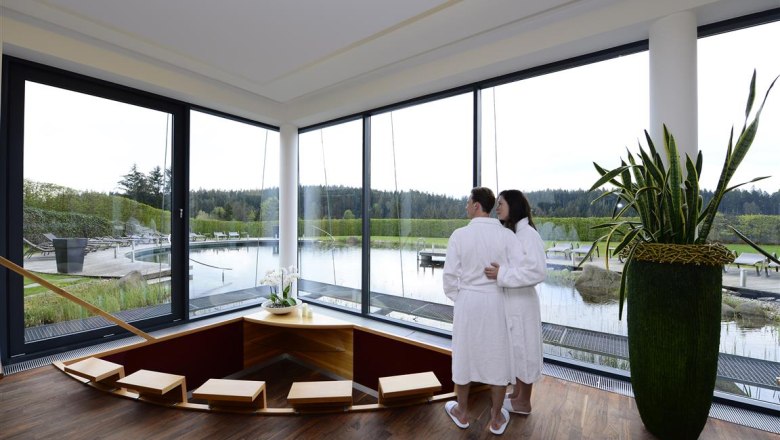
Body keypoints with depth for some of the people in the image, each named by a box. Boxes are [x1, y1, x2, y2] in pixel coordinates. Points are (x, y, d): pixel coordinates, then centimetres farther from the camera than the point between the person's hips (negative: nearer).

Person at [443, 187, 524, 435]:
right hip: (496, 302, 1)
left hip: (467, 302, 0)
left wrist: (456, 299, 7)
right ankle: (496, 418, 33)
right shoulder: (506, 235, -9)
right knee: (497, 358, 17)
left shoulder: (459, 235, -12)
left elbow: (450, 275, -10)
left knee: (464, 355, 16)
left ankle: (462, 413, 35)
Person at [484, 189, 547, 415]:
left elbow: (538, 271, -25)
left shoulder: (528, 234, -17)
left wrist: (502, 274, -28)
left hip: (521, 303, -8)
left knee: (524, 349, 9)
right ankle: (517, 392, 39)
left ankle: (524, 402, 29)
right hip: (506, 302, 8)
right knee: (514, 350, 21)